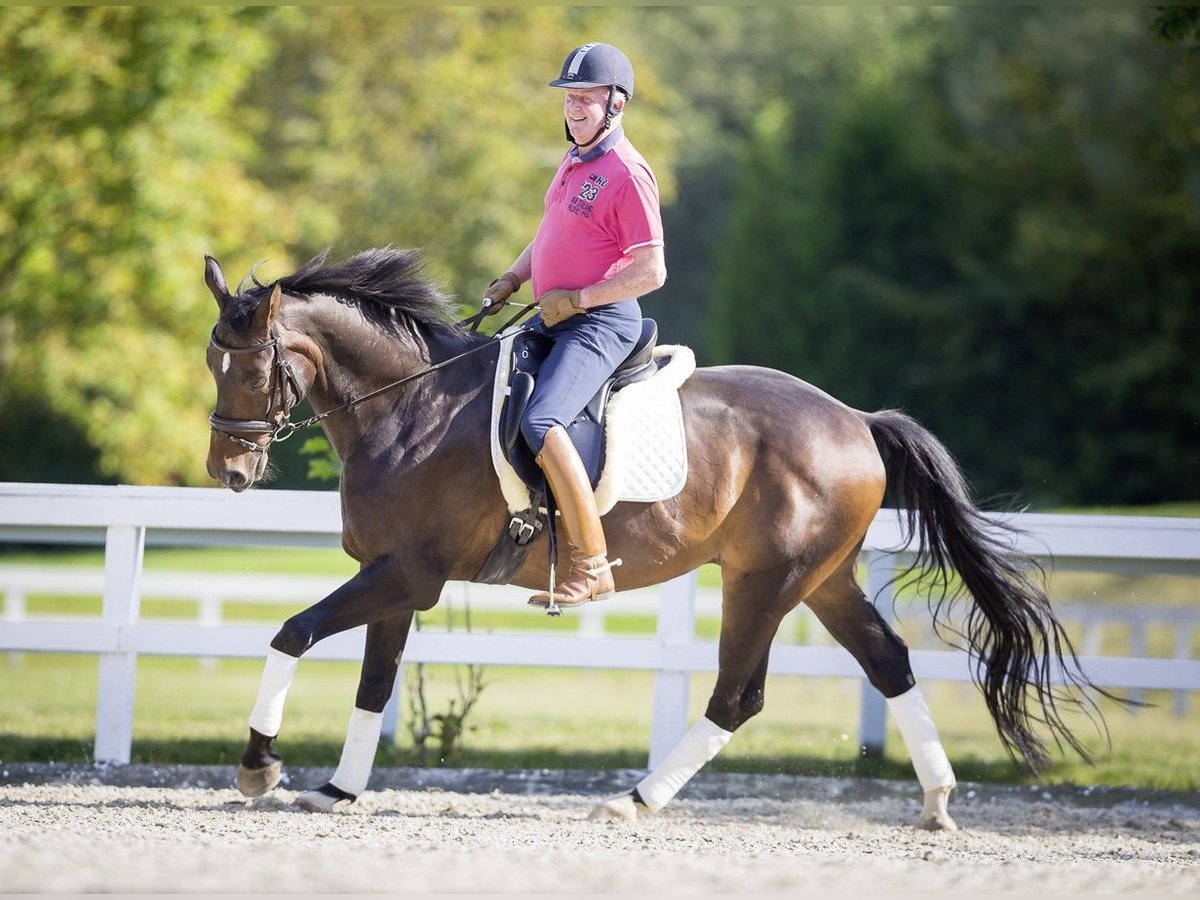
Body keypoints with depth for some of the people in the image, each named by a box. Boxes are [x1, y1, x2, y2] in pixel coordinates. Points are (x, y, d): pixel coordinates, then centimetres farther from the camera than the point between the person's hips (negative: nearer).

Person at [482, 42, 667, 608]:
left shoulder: (627, 173, -15)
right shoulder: (573, 163, 15)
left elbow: (652, 271, -19)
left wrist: (576, 299, -18)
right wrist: (513, 279, 12)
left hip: (600, 323, -10)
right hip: (553, 319, 10)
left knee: (539, 422, -29)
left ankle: (592, 567, -28)